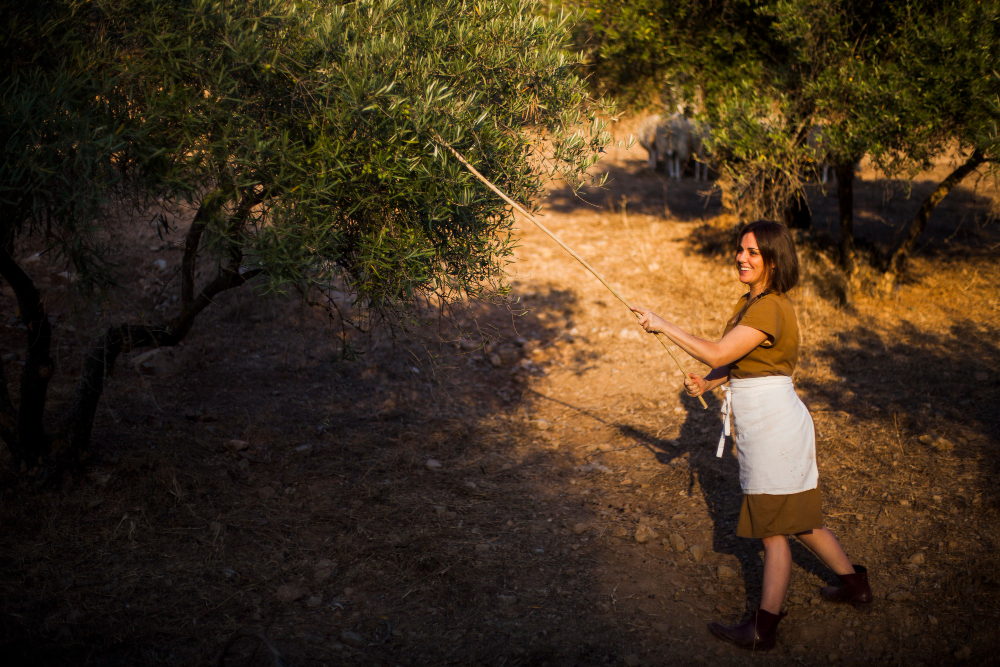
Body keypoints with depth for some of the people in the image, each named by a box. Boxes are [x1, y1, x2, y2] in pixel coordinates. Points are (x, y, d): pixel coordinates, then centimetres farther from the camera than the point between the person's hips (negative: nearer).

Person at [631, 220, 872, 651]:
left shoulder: (769, 309, -20)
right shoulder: (751, 302, 11)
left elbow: (717, 354, -25)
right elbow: (738, 362, 18)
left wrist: (664, 326, -19)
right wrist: (707, 383, 0)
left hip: (773, 425, -10)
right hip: (767, 423, 10)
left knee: (774, 527, -1)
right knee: (794, 518, 20)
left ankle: (763, 629, 8)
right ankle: (854, 583, 36)